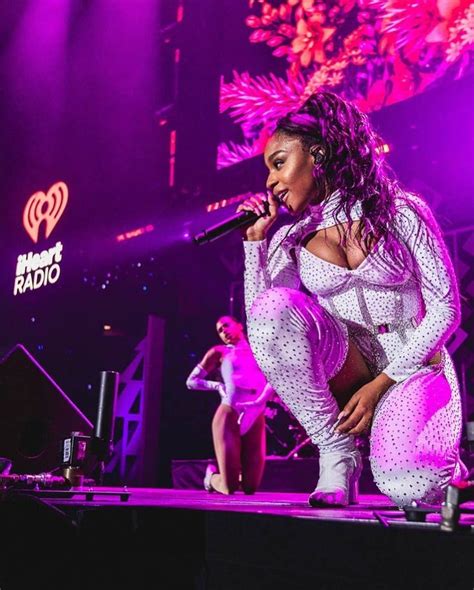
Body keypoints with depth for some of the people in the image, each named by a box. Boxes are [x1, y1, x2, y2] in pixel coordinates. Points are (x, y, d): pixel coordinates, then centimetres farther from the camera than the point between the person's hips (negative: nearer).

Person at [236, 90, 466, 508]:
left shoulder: (402, 212, -3)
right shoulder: (290, 239, 5)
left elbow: (445, 308, -5)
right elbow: (261, 324, -5)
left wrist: (382, 383, -13)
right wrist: (255, 242, -7)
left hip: (409, 364, -2)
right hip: (343, 368, 2)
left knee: (409, 487, -29)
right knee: (273, 308, -28)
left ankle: (444, 467, 12)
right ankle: (338, 453, -16)